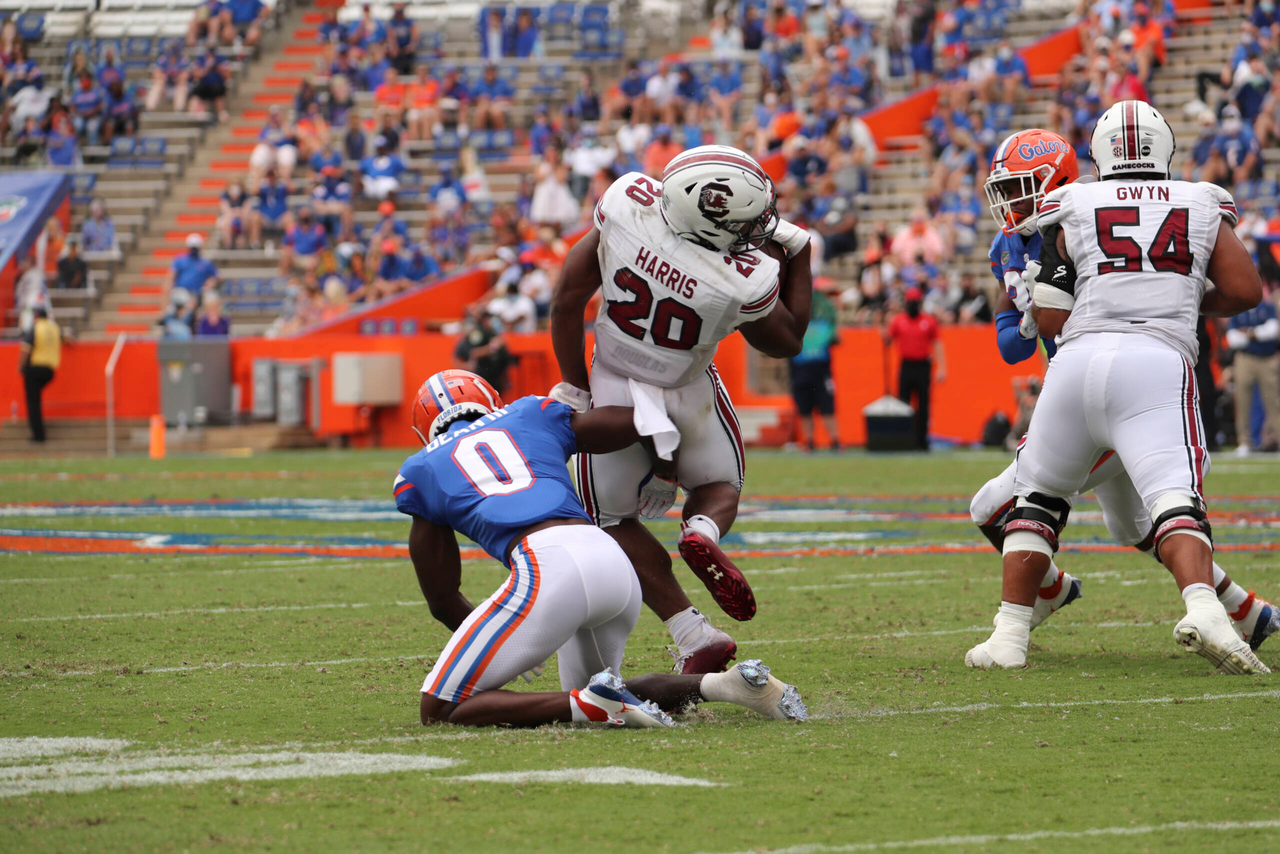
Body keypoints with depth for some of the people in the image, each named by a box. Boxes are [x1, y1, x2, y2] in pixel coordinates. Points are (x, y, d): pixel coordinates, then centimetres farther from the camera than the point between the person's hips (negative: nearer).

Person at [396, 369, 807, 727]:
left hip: (547, 569, -5)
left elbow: (443, 600, 25)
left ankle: (588, 705, -13)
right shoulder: (532, 416, 28)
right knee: (604, 699, 30)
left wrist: (503, 650, 41)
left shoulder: (419, 473, 22)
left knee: (438, 711, 4)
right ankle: (720, 684, 6)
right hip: (613, 562, 5)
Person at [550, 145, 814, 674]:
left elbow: (569, 298, -14)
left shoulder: (627, 203, -27)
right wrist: (798, 252, -3)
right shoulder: (746, 280, -31)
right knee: (719, 485, 28)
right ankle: (702, 533, -10)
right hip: (688, 393, -1)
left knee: (615, 520, 19)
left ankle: (693, 634, 2)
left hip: (613, 388, 1)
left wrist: (574, 387, -2)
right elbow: (787, 342, -7)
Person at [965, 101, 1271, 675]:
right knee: (1175, 501, -11)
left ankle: (1010, 635, 15)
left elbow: (1049, 318, 10)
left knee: (1036, 498, 18)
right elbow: (1245, 290, 11)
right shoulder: (1202, 207, 17)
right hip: (1158, 361, -1)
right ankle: (1203, 609, -39)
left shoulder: (1073, 211, 15)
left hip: (1079, 359, 1)